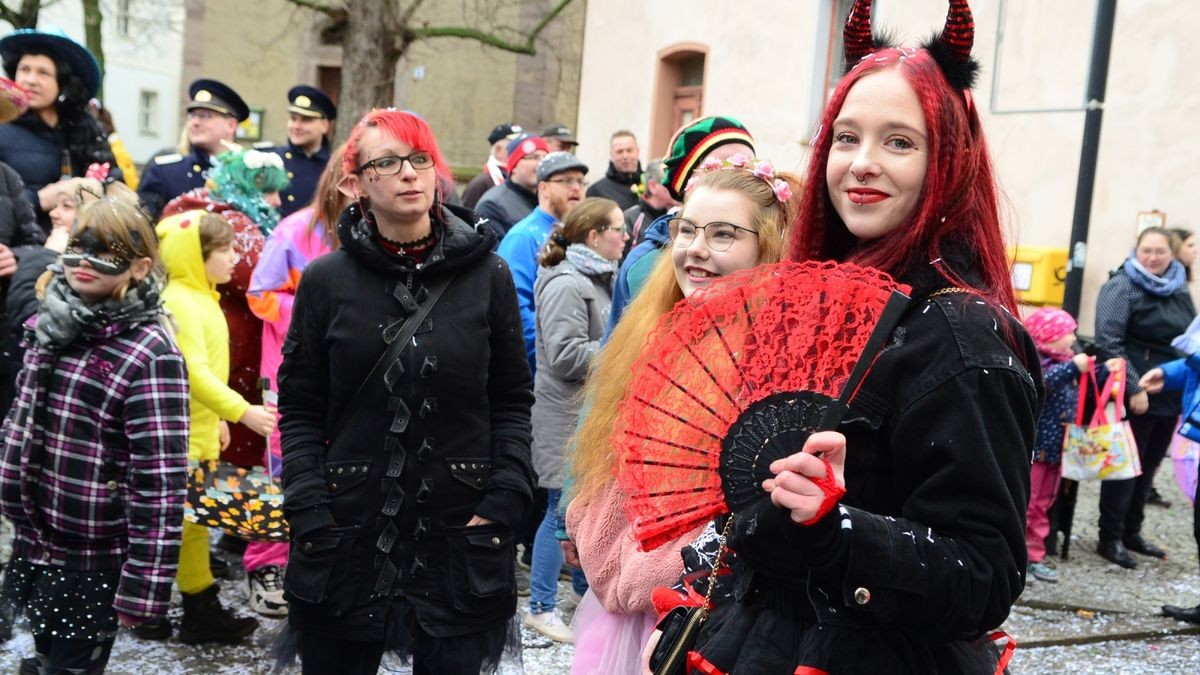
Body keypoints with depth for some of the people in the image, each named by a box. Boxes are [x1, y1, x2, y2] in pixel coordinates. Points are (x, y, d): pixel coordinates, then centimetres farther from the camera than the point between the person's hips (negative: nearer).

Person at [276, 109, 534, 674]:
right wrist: (310, 514, -7)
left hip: (460, 535, 0)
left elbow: (513, 400, 4)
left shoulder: (488, 276, 1)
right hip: (346, 535, 0)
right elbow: (300, 409, 2)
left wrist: (505, 497, -6)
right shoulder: (326, 281, 0)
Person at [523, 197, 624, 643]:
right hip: (568, 413, -10)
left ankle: (586, 589, 31)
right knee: (564, 509, -3)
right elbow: (566, 355, -23)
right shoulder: (565, 284, -17)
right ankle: (542, 607, 7)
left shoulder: (600, 278, 15)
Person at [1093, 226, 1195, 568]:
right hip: (1134, 396, -6)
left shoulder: (1180, 290, 11)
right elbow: (1109, 343, -15)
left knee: (1148, 466, 13)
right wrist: (1134, 388, -21)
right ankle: (1110, 538, 9)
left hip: (1170, 395, 6)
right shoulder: (1121, 287, -9)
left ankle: (1131, 532, 25)